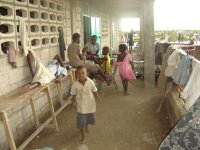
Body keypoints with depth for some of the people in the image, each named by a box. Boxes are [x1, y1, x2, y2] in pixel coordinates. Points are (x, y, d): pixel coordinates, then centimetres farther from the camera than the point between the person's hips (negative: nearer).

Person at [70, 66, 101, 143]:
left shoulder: (90, 82, -16)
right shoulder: (75, 85, -17)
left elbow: (94, 91, -5)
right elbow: (74, 94, -5)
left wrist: (97, 97, -15)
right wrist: (73, 101, -15)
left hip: (90, 104, 2)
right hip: (81, 106, -2)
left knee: (90, 118, 23)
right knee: (81, 121, 5)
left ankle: (86, 126, 56)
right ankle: (83, 135, 27)